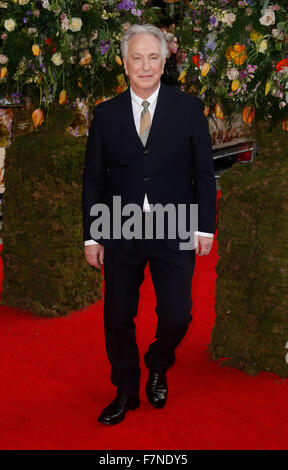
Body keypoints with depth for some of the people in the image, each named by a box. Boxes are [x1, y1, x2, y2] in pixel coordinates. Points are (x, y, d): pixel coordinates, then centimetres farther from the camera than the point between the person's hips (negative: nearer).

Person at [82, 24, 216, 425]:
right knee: (118, 317, 8)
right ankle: (126, 392, 29)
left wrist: (205, 227, -4)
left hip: (174, 231, -1)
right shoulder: (106, 114, 4)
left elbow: (204, 171, 1)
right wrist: (92, 236, 2)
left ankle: (158, 368, 31)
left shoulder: (189, 108, 0)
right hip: (120, 232, 2)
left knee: (176, 316, -2)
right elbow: (93, 178, 5)